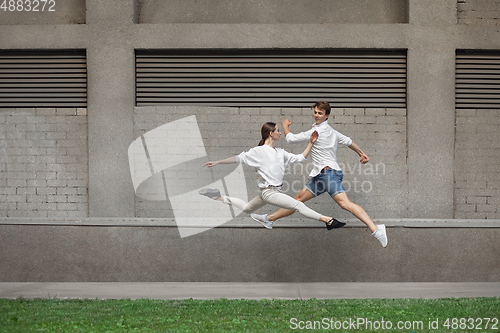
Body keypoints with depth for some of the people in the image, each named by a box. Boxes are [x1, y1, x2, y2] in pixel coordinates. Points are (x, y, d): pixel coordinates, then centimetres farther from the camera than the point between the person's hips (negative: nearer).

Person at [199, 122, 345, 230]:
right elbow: (239, 158, -9)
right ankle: (327, 220, -24)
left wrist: (311, 143, 3)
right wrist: (217, 162, -13)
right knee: (298, 205, -18)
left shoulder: (280, 152, 12)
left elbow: (299, 158, 12)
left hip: (275, 190, 9)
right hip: (268, 192, -9)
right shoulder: (259, 151, -9)